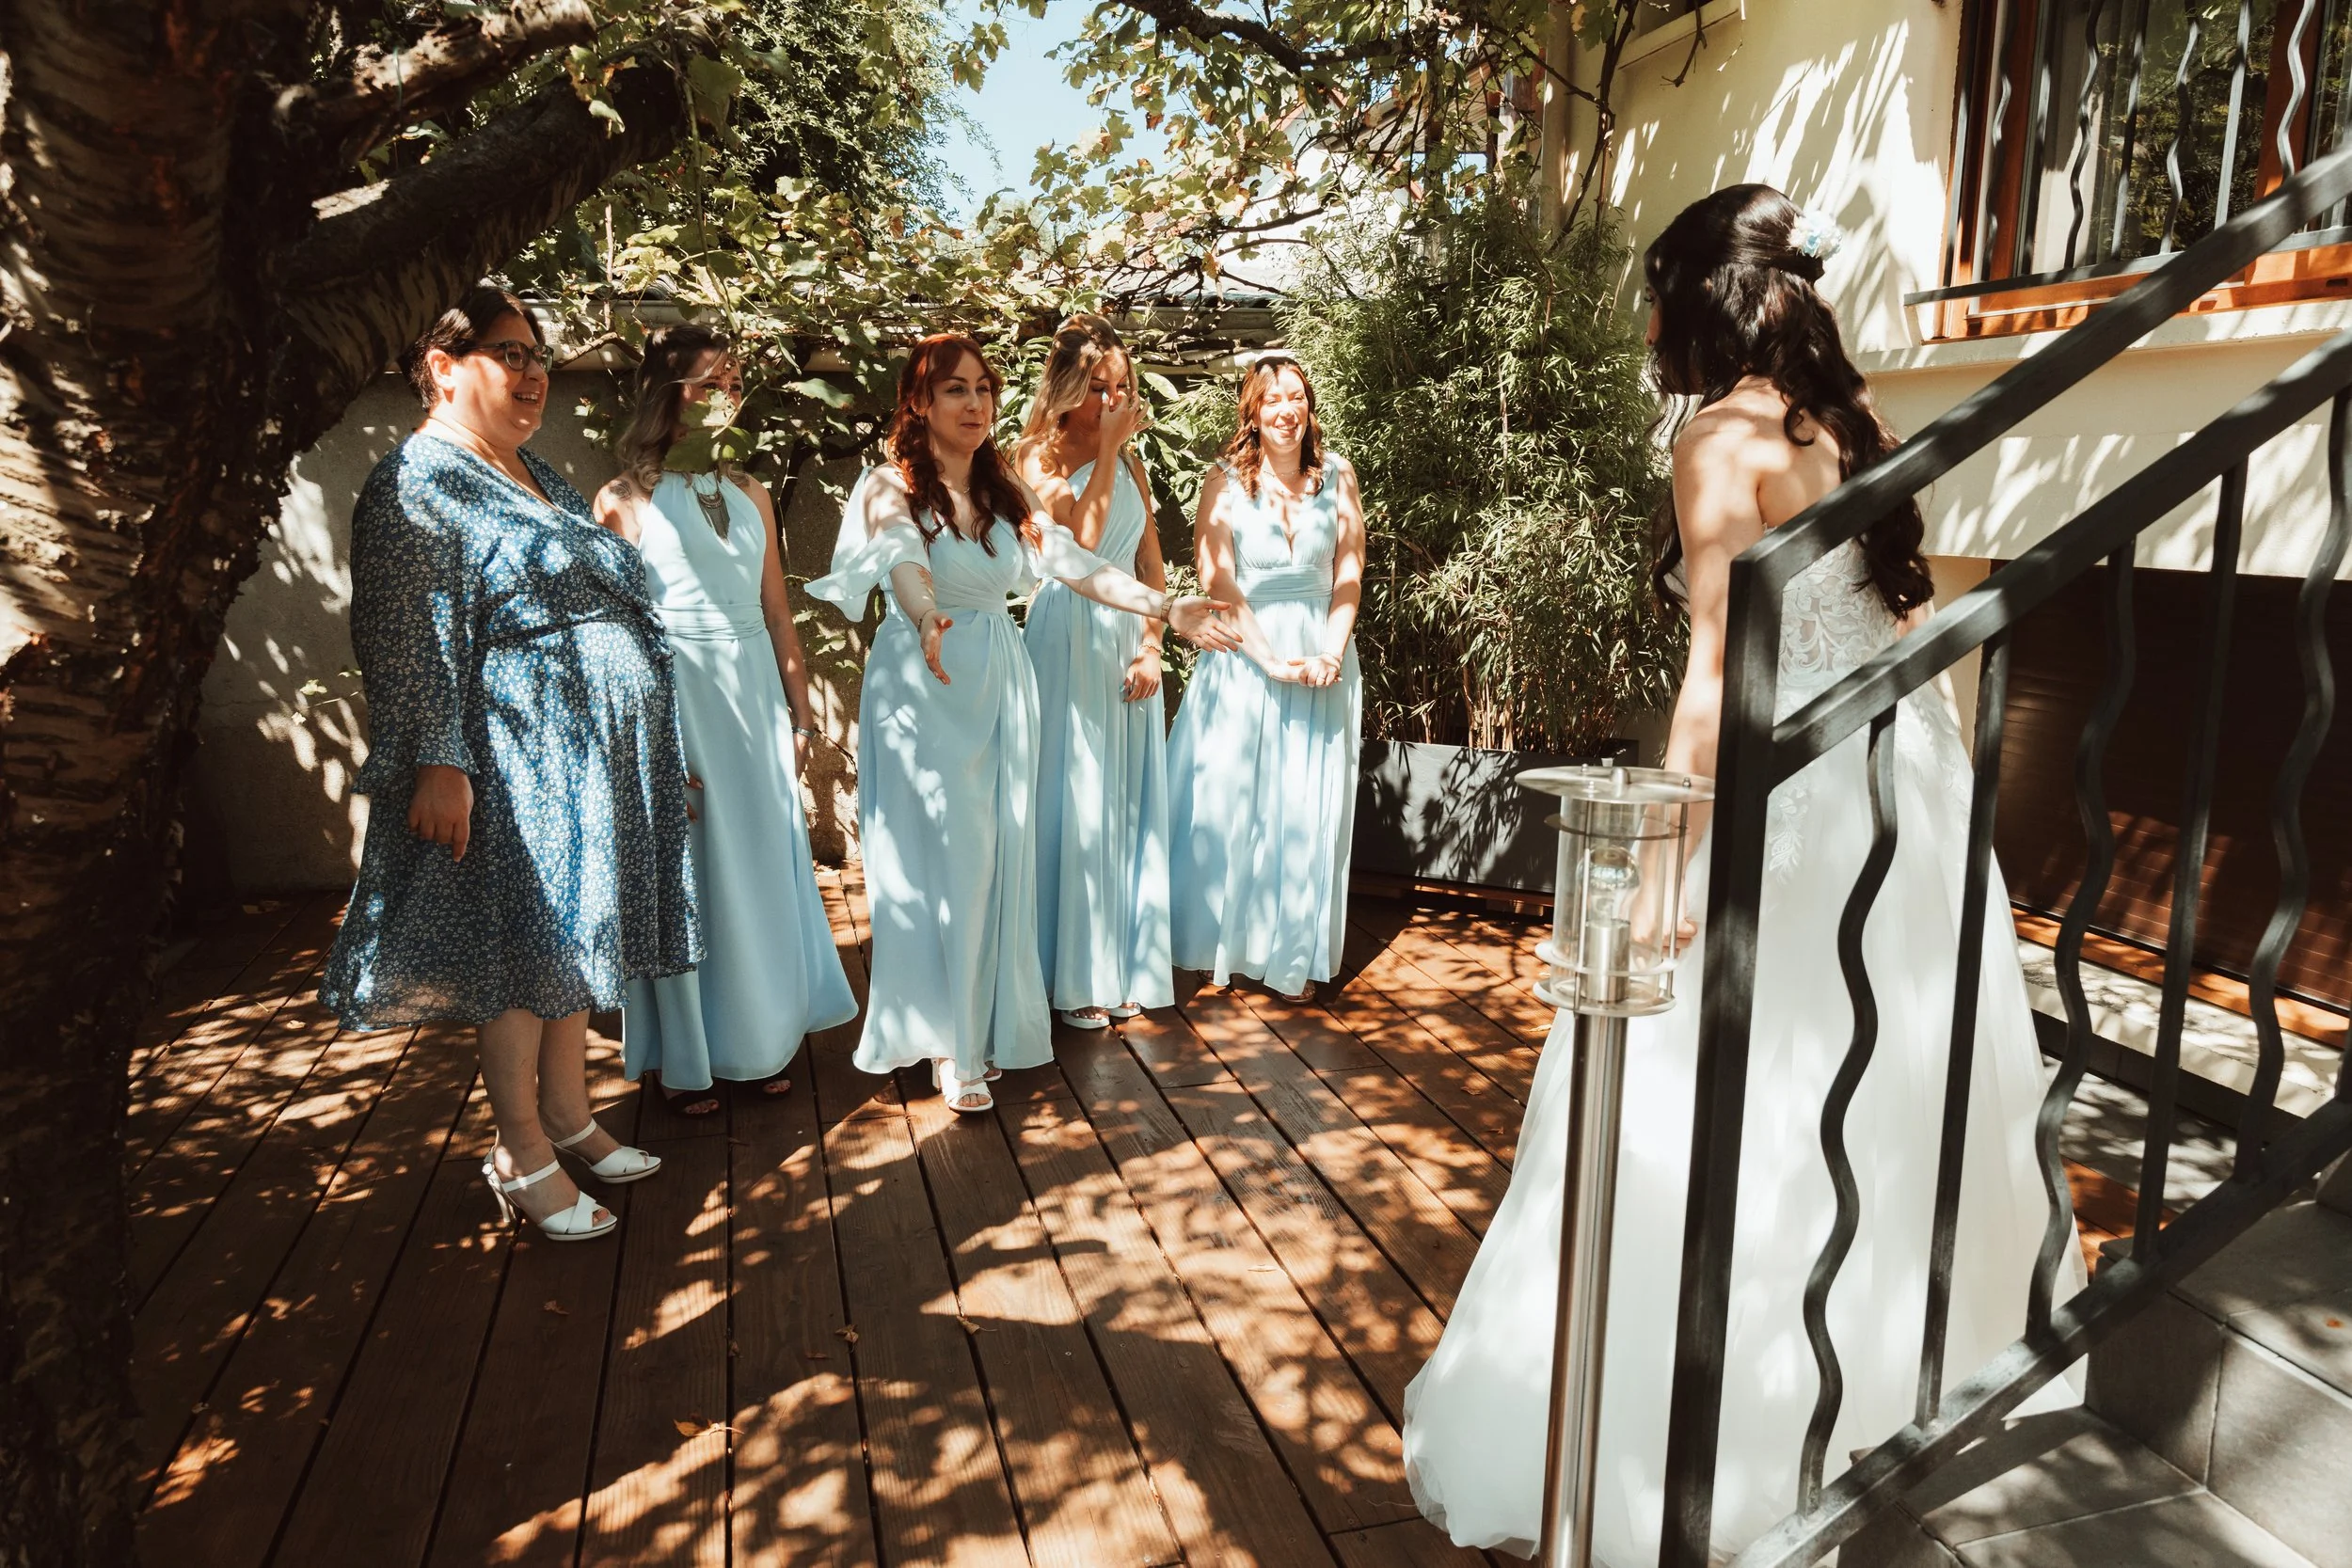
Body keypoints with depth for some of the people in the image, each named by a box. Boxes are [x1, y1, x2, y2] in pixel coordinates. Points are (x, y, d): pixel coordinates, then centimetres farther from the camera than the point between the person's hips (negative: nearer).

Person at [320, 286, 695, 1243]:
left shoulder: (538, 476, 17)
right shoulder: (415, 484, -10)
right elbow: (414, 644, -18)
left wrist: (647, 749, 23)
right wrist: (439, 764, -24)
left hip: (590, 760, 9)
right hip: (512, 768, -9)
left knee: (571, 940, 15)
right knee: (519, 947, 0)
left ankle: (568, 1118, 28)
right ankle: (521, 1155, 14)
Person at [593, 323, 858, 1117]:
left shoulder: (751, 495, 12)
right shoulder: (625, 500, -4)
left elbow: (777, 612, 13)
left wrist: (800, 711, 11)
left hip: (755, 695, 5)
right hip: (675, 698, -5)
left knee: (763, 862, 9)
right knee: (686, 873, 3)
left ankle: (758, 1040, 25)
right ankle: (685, 1057, 19)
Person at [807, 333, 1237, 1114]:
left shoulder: (1004, 490, 10)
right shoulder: (892, 488, -6)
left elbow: (1073, 562, 0)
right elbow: (904, 561, -27)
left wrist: (1165, 607, -13)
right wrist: (926, 619, -50)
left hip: (1001, 678, 5)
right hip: (925, 683, -5)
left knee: (1001, 854, 4)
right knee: (944, 854, -7)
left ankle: (987, 1022, 16)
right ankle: (947, 1040, 4)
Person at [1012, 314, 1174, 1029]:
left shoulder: (1130, 463, 13)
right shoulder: (1037, 456, -3)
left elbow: (1151, 564, 11)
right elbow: (1079, 540, -19)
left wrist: (1151, 645, -1)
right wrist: (1105, 451, -13)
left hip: (1127, 639, 5)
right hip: (1069, 637, -5)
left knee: (1131, 802, 8)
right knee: (1074, 802, -2)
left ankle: (1125, 965, 19)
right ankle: (1072, 975, 9)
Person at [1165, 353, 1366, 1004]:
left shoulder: (1337, 475, 5)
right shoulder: (1226, 480, -1)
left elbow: (1349, 573, 4)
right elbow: (1218, 581, -7)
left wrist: (1330, 652, -10)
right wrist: (1271, 659, -15)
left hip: (1322, 656, 2)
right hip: (1243, 654, -1)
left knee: (1306, 809, 4)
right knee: (1228, 803, 1)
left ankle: (1293, 956, 14)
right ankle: (1220, 948, 14)